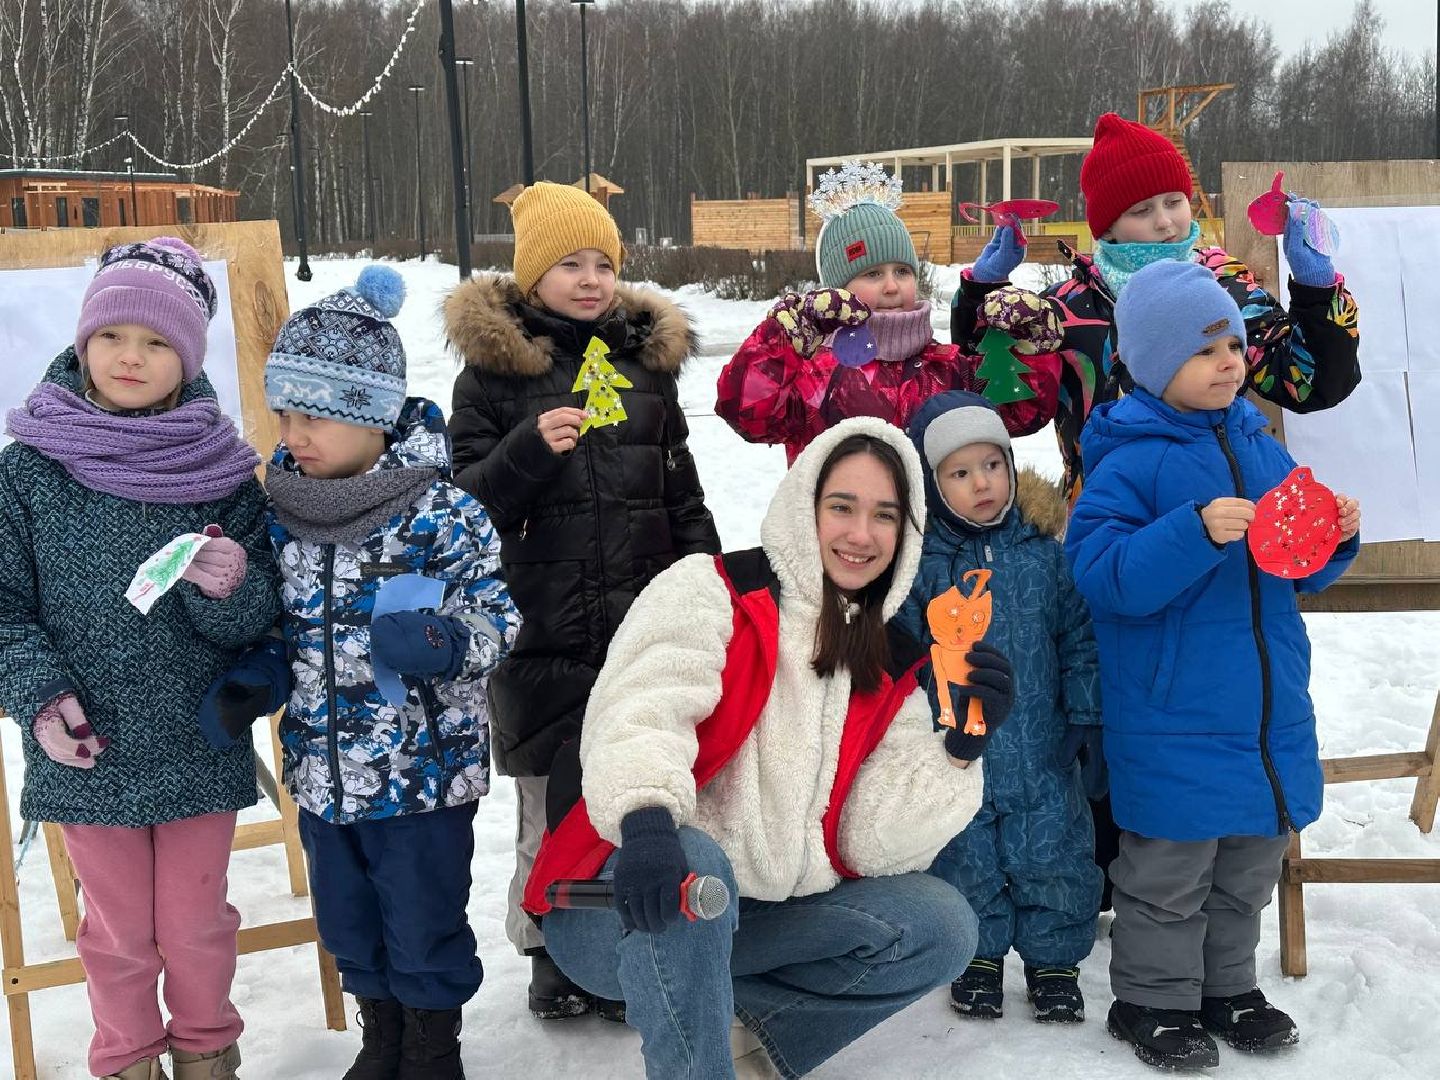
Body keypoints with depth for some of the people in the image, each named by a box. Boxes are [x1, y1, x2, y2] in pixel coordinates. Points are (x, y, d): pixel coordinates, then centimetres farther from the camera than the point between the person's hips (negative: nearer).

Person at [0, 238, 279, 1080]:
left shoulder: (221, 470, -5)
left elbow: (260, 621, -2)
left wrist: (230, 587, -23)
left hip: (201, 751, 1)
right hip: (86, 753, 0)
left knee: (198, 926, 16)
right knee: (119, 934, 15)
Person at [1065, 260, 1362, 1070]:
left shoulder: (1261, 447, 9)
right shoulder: (1131, 460, -12)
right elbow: (1103, 573, -22)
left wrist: (1335, 537, -4)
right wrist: (1197, 532, -31)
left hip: (1270, 712, 7)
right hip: (1175, 722, -6)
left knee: (1250, 869, 19)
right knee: (1169, 872, 5)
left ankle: (1228, 987, 36)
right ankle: (1153, 1000, 23)